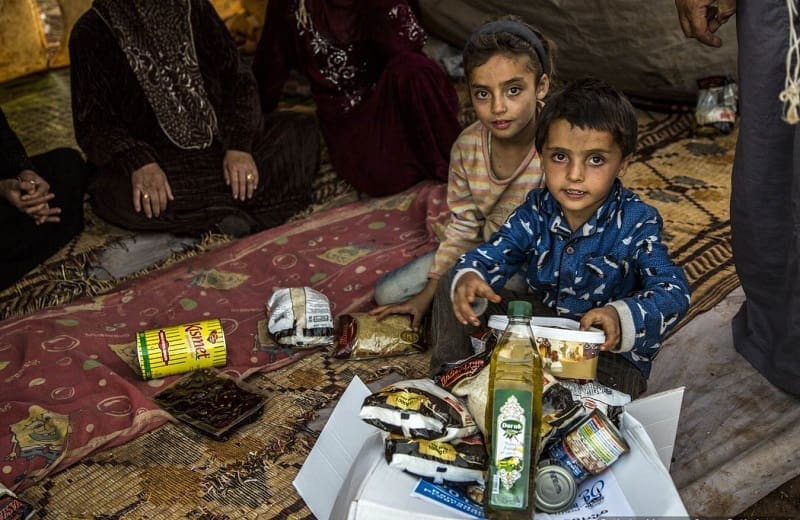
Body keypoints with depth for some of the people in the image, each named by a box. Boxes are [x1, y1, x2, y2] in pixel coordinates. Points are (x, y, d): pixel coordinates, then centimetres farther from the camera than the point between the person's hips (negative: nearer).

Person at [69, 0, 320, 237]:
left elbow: (237, 78, 1)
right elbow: (92, 122, -10)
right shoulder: (91, 34, -5)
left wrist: (239, 145, -17)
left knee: (302, 130, -17)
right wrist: (137, 162, -31)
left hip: (219, 145, 3)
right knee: (112, 196, -36)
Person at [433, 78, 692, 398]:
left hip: (612, 351, -4)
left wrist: (621, 317, -51)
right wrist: (468, 279, -37)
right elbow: (489, 255, -11)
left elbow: (674, 292, -28)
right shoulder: (537, 211, -7)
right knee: (451, 292, -3)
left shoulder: (636, 223, -19)